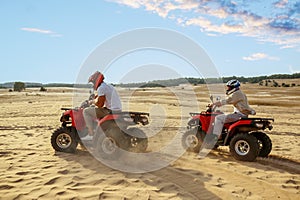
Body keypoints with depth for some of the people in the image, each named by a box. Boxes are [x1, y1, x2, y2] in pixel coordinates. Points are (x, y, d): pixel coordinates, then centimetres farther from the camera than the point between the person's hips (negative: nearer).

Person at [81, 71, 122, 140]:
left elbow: (99, 104, -15)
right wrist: (95, 98, 25)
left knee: (86, 111, -5)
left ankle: (91, 135, -6)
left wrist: (92, 101, 3)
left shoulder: (101, 88, -11)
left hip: (111, 111, -10)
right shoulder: (109, 86, 19)